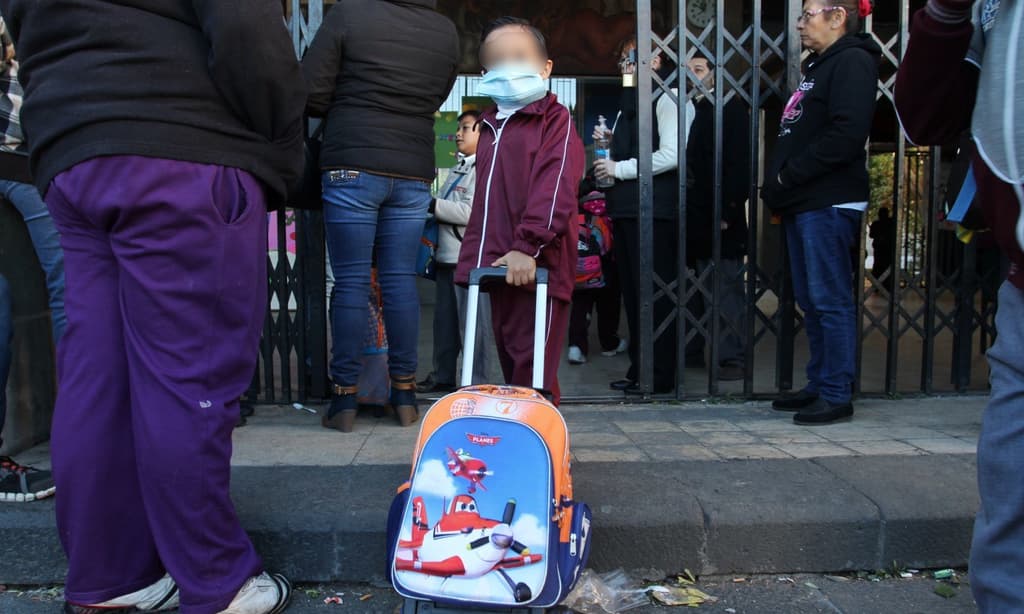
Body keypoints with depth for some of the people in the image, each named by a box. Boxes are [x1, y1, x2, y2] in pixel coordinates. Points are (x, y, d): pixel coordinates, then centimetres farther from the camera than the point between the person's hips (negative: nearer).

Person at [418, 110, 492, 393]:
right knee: (444, 319, 14)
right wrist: (431, 210, 6)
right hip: (447, 256, 9)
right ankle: (443, 376, 25)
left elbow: (471, 212, -20)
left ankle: (476, 382, 5)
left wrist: (433, 205, -14)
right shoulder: (457, 170, 19)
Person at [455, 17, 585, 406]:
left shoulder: (554, 120, -2)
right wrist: (473, 256, 17)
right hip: (499, 268, 8)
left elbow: (555, 190, -16)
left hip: (536, 268, -8)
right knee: (511, 369, 16)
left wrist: (527, 247, -25)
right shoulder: (490, 126, 21)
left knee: (533, 375, -6)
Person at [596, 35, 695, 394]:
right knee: (631, 290, 10)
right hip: (626, 208, 9)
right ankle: (638, 369, 19)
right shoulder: (631, 102, 22)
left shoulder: (668, 98, -4)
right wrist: (610, 144, 11)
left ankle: (659, 374, 3)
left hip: (654, 210, -9)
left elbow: (671, 156, -16)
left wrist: (620, 169, -11)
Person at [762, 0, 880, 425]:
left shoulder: (852, 61, -7)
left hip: (830, 203, -10)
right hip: (803, 204, 10)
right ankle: (819, 386, 21)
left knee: (831, 300, -6)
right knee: (811, 301, 12)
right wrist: (780, 185, 9)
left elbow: (846, 134, -20)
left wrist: (790, 174, -14)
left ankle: (836, 395, 2)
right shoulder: (819, 65, 23)